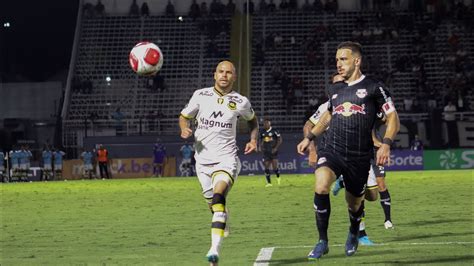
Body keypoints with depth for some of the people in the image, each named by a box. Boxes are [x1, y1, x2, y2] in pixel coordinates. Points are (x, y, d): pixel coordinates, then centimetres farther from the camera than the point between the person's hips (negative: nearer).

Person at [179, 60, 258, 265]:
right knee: (214, 204, 11)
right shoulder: (200, 95, 2)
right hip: (203, 159, 3)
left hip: (226, 158, -3)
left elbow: (252, 120, 22)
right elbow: (184, 116, 12)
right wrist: (184, 128, -10)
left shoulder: (241, 102, 2)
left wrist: (253, 140, 5)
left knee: (218, 197, -26)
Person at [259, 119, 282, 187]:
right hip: (266, 152, 5)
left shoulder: (274, 131, -8)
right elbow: (261, 140, 22)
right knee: (266, 167, -1)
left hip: (273, 151, -5)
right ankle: (269, 182, 6)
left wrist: (276, 148, -12)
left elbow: (280, 140, -5)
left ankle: (278, 177, 23)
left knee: (274, 167, -8)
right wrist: (260, 146, 3)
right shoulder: (262, 132, 8)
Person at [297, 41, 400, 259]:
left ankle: (354, 234, 48)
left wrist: (386, 144, -16)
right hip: (331, 150, 2)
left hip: (359, 156, -2)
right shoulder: (334, 90, 15)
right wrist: (309, 137, 26)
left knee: (354, 203, 11)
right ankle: (322, 242, -15)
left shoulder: (373, 88, 0)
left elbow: (393, 118, -1)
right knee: (321, 186, -27)